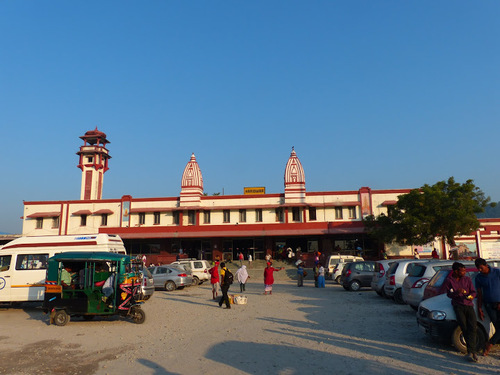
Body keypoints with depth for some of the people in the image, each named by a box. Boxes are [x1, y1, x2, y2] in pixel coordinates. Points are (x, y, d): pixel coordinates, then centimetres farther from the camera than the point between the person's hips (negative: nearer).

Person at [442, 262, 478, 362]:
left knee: (473, 327, -16)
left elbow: (473, 291, 12)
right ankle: (473, 351, -8)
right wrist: (457, 292, -18)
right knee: (465, 328, -12)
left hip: (469, 305, 2)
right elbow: (449, 294, 2)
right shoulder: (449, 281, 6)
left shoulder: (467, 279, 13)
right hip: (458, 306, -2)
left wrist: (471, 296, -12)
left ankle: (470, 351, -14)